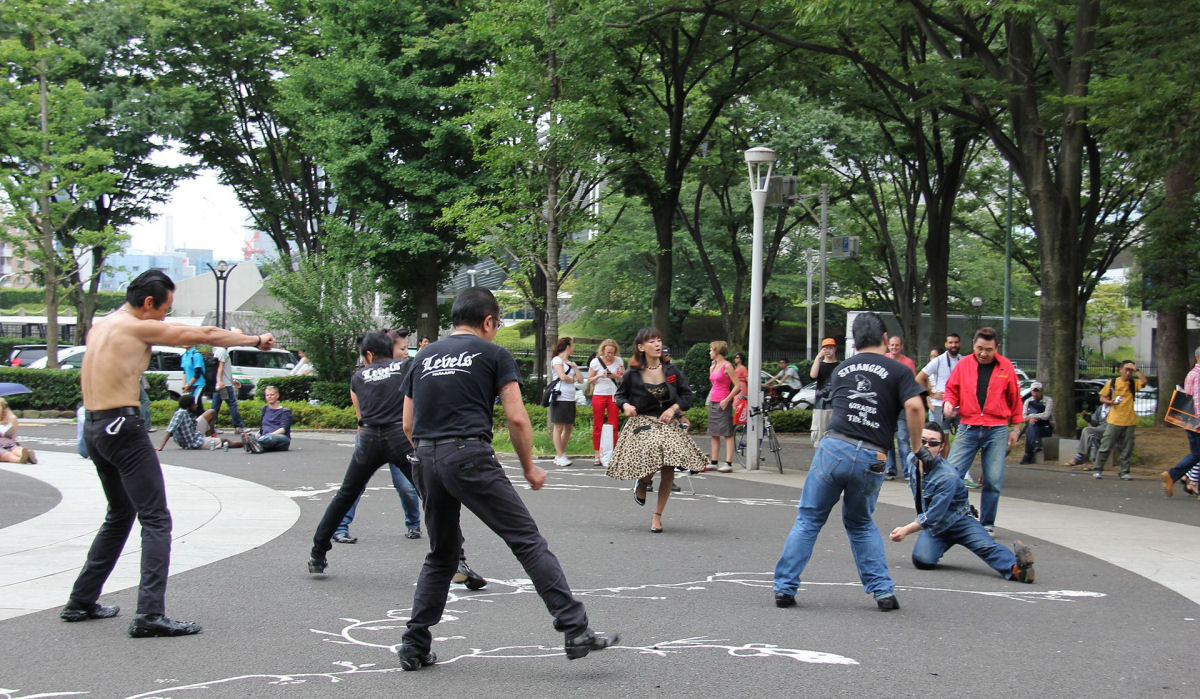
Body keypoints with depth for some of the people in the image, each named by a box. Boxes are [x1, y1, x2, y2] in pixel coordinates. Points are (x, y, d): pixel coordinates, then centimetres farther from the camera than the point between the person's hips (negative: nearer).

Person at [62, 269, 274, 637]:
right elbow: (205, 335, -5)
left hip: (94, 428, 9)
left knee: (120, 516, 23)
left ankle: (80, 602, 27)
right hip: (124, 427, -9)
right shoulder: (138, 328, -9)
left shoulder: (100, 326, 14)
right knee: (156, 520, -8)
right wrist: (256, 340, 5)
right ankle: (150, 614, -17)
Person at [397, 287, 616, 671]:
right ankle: (576, 631, -11)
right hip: (470, 456, -6)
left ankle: (414, 647, 18)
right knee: (528, 541, -4)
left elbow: (408, 425, 20)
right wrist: (529, 467, 9)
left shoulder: (424, 357, 21)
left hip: (425, 462, 6)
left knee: (441, 555, 20)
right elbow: (516, 418, -1)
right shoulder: (493, 354, 6)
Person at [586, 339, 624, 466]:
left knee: (613, 426, -2)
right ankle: (597, 455, 3)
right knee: (598, 426, -1)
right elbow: (589, 380, 5)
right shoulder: (595, 362, 0)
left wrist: (615, 376, -11)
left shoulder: (619, 361, 5)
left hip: (614, 396, 1)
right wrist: (599, 376, -12)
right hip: (599, 395, -1)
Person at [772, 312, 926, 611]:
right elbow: (914, 407, -10)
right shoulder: (898, 370, 6)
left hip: (834, 448, 1)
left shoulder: (842, 369, 18)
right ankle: (883, 590, 11)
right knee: (861, 524, 19)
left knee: (808, 520, 9)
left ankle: (785, 587, 4)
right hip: (872, 459, 0)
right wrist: (917, 447, 2)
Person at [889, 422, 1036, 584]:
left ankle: (1014, 567, -55)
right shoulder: (911, 461, -3)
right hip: (933, 527, 5)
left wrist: (906, 530, -25)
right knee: (922, 560, -24)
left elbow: (933, 517, -26)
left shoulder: (947, 477, -25)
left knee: (985, 545, -32)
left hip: (958, 521, -5)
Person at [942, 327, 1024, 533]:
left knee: (993, 481, 1)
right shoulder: (963, 365, 5)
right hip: (968, 428, 0)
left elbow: (1015, 398, 11)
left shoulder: (1005, 366, 4)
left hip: (997, 430, 0)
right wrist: (948, 403, -10)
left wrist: (1015, 428, 12)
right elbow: (951, 389, 12)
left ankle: (987, 523, 12)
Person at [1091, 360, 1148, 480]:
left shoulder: (1133, 383, 6)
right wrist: (1110, 402, -11)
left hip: (1130, 421, 1)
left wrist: (1137, 370, -12)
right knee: (1106, 446, -1)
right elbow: (1102, 398, 8)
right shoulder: (1112, 382, 4)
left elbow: (1143, 382, -16)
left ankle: (1125, 472, 12)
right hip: (1114, 420, -1)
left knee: (1127, 448, 4)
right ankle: (1097, 470, 6)